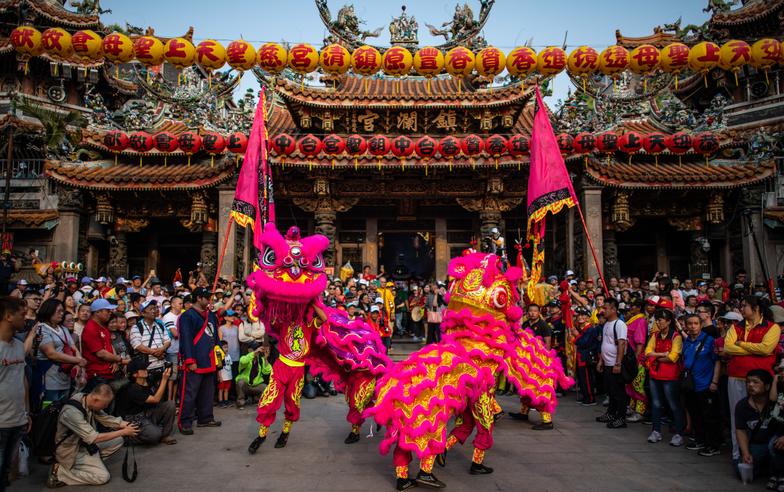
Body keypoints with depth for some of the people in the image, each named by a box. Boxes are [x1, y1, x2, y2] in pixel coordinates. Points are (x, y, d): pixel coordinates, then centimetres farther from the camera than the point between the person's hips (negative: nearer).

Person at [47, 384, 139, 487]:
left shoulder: (88, 400, -12)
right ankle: (59, 471, -4)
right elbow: (94, 438, -31)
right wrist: (123, 432, -23)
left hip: (85, 443, 8)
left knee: (118, 440, 1)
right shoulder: (72, 412, -35)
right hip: (72, 451, -8)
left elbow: (106, 418, 2)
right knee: (103, 477, -15)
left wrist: (127, 424, -12)